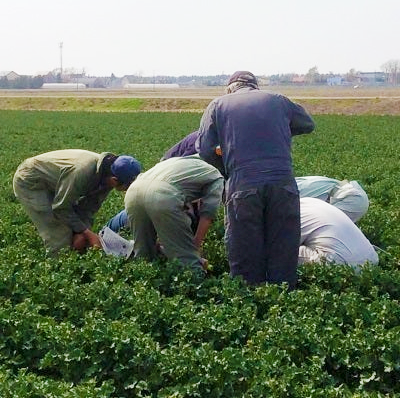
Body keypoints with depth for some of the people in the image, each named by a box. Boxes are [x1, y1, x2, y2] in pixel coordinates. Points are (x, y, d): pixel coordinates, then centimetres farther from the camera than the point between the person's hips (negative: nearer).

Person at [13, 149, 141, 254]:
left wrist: (81, 233, -20)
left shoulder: (107, 174, -14)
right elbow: (61, 208, -29)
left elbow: (89, 208, -7)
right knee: (59, 238, -15)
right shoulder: (83, 172, -39)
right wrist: (87, 233, -25)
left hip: (51, 184, 8)